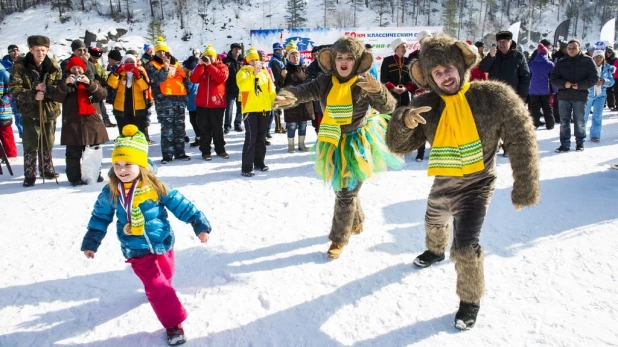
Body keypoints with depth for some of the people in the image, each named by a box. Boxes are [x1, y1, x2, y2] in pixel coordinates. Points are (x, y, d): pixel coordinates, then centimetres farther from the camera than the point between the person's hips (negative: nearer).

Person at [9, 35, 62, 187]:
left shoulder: (54, 67, 0)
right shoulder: (20, 66, -7)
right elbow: (14, 88, -11)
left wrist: (47, 89, -21)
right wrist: (32, 95, -25)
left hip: (50, 110, 3)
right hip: (30, 112, -3)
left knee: (47, 144, 15)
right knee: (31, 146, -1)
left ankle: (47, 169, 32)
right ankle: (30, 175, 10)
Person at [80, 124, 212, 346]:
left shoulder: (155, 187, -16)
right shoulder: (110, 192, -10)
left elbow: (180, 205, -11)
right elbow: (100, 217, 6)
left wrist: (199, 224, -15)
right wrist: (91, 243, 13)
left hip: (162, 243, 1)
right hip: (137, 251, -1)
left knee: (165, 278, 22)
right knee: (156, 286, -5)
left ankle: (158, 291, 55)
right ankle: (173, 322, 6)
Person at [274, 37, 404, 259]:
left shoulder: (363, 83, -15)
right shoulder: (325, 82, -7)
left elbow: (388, 107, -21)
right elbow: (304, 91, -21)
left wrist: (378, 90, -43)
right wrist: (288, 97, -45)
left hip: (358, 144, -5)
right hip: (335, 144, 5)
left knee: (346, 193, -1)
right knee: (341, 188, 21)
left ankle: (339, 239, 15)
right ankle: (356, 222, 48)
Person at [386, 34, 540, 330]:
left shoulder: (493, 96, -20)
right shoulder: (426, 104, -12)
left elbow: (521, 140, -15)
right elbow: (397, 146, -14)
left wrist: (524, 188, -14)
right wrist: (404, 121, -36)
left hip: (475, 186, -5)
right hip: (442, 184, 5)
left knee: (465, 246, -18)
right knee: (434, 223, 31)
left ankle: (471, 300, 11)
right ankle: (435, 251, 68)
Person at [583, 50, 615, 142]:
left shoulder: (607, 68, 3)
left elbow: (611, 81, 2)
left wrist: (603, 81, -19)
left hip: (601, 95, 2)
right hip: (588, 94, -2)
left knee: (597, 115, -4)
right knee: (584, 115, 11)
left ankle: (595, 135, 1)